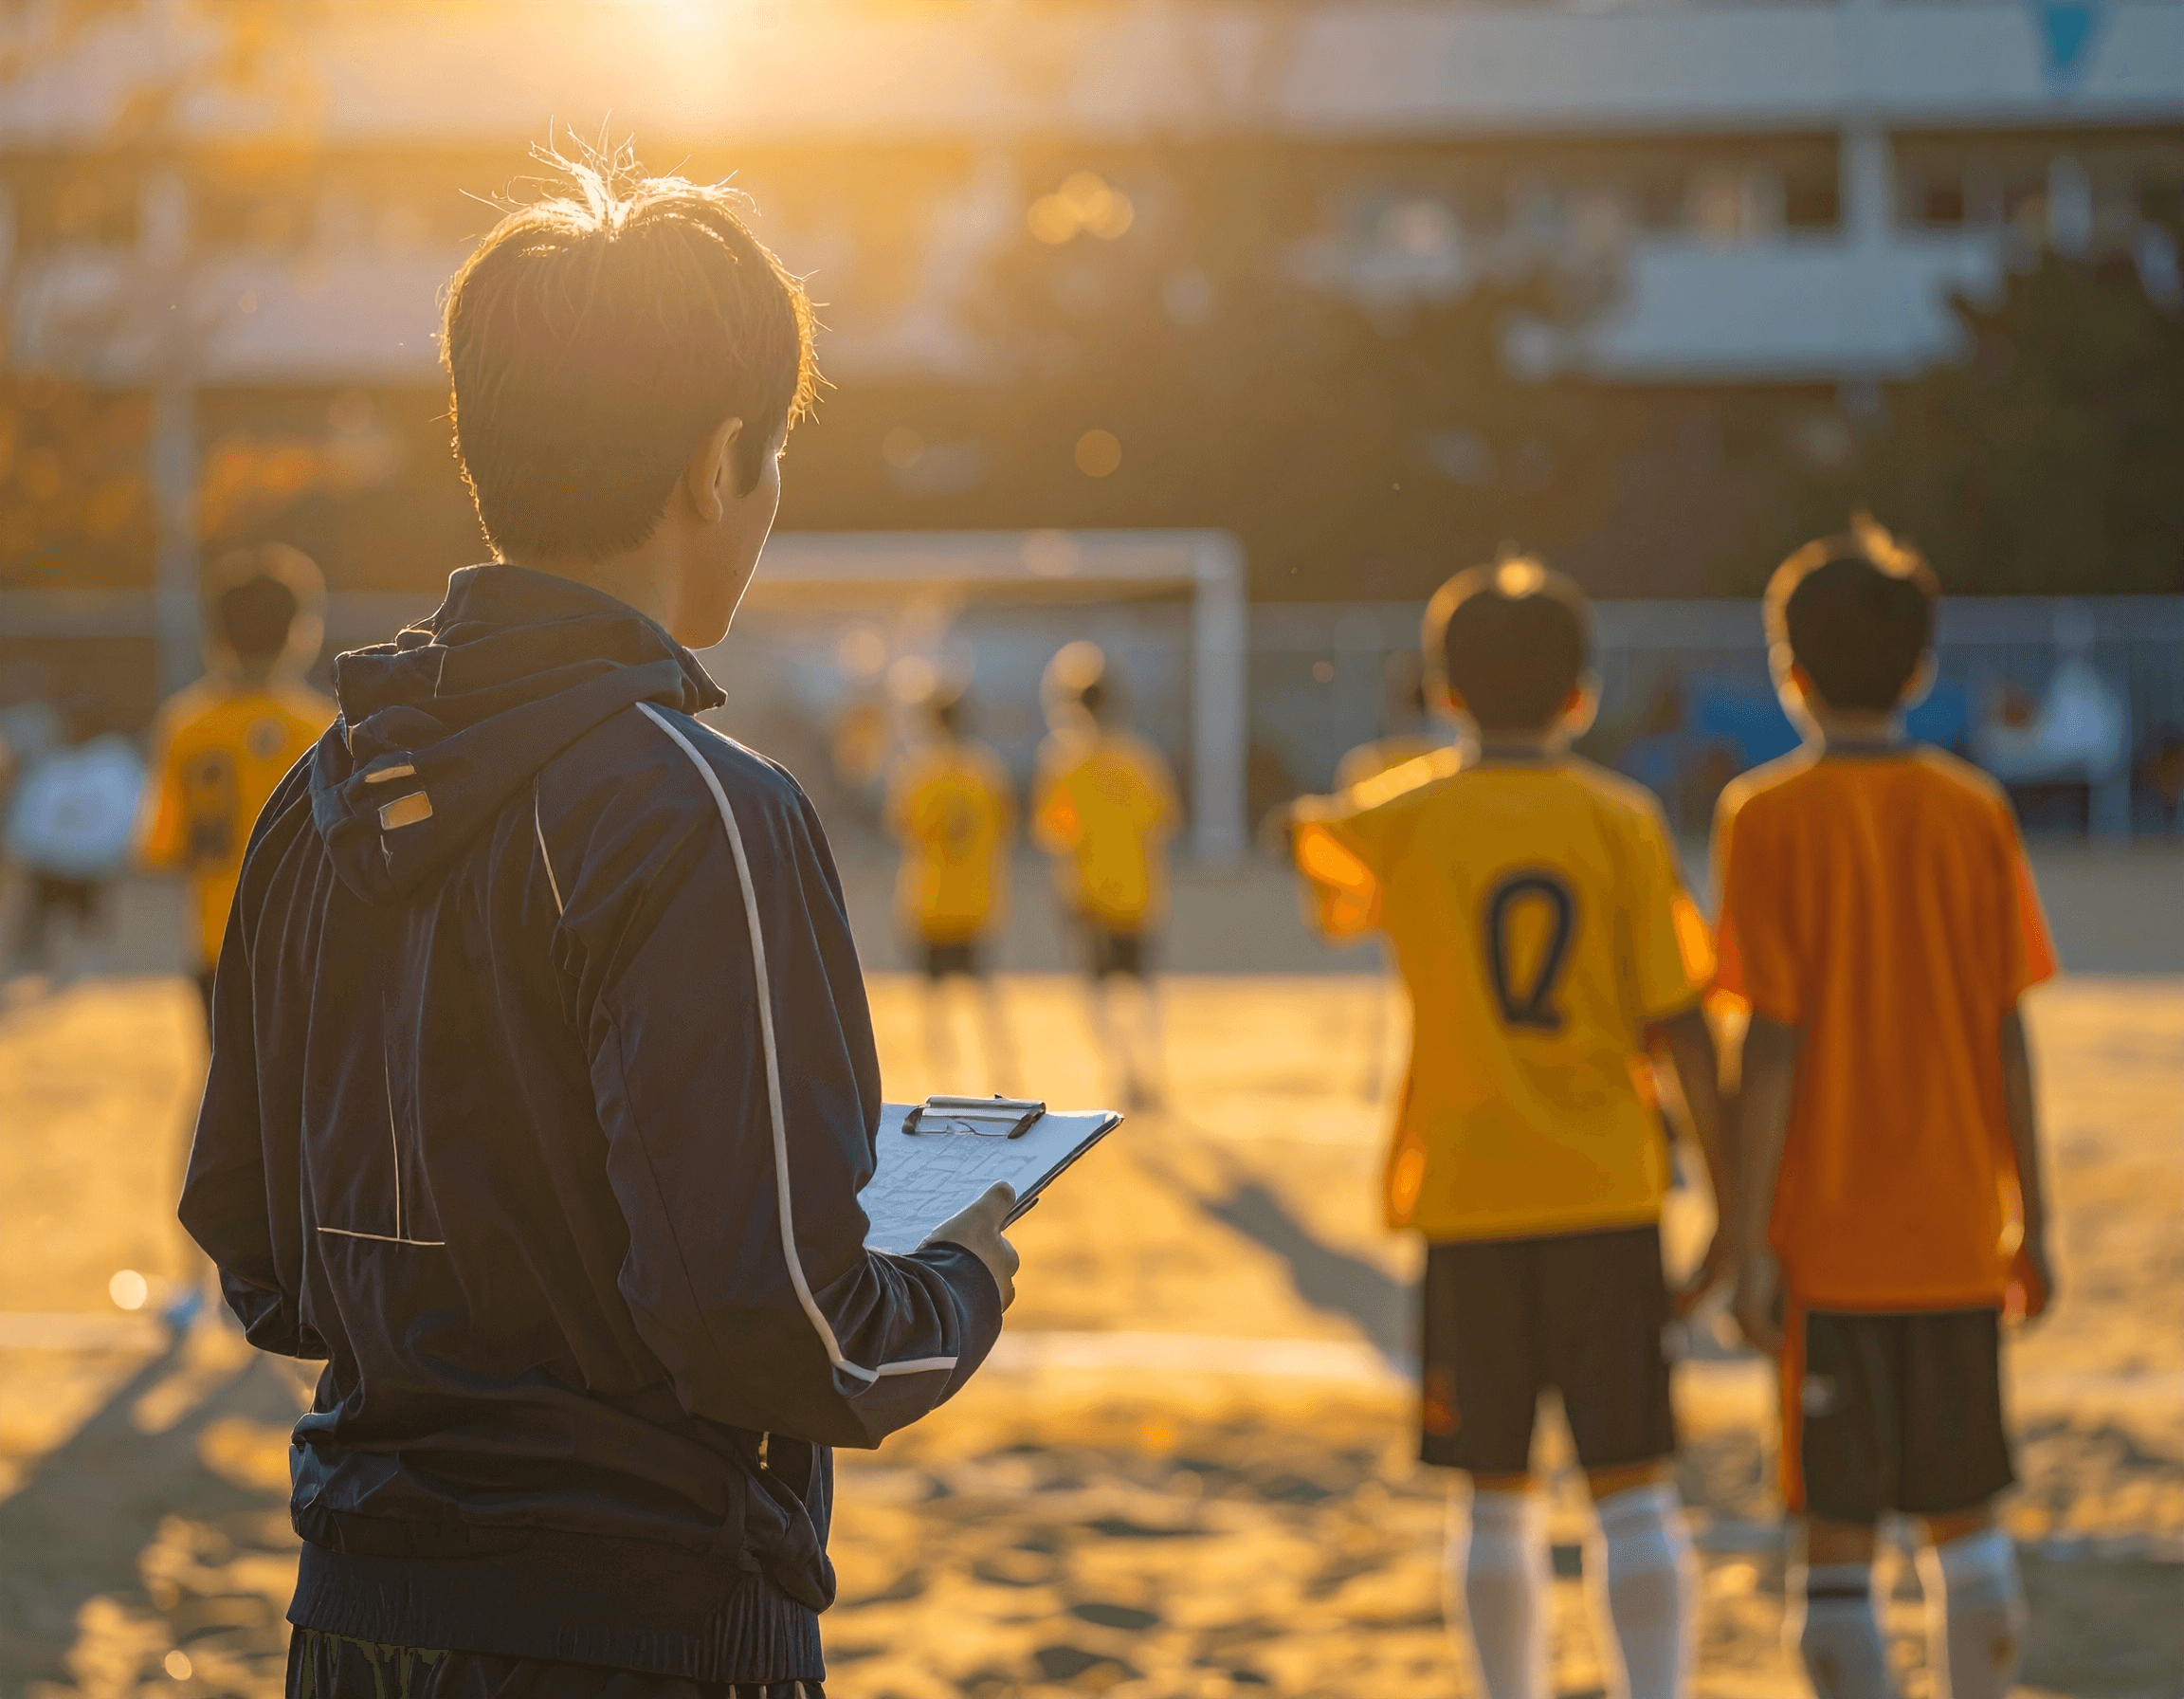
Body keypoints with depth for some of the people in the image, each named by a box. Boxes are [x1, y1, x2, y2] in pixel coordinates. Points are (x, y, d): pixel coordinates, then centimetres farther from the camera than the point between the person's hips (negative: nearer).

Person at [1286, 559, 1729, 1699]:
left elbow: (1305, 836, 23)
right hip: (1607, 1196, 0)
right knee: (1632, 1489, 2)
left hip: (1468, 1198, 1)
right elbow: (1677, 1021, -4)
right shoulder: (1621, 821, -1)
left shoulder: (1407, 817, 0)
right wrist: (1731, 1201, 0)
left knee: (1496, 1497, 10)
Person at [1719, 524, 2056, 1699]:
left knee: (1836, 1534, 2)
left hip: (1827, 1240, -3)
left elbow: (1774, 1041, -11)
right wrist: (2028, 1220, 10)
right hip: (1957, 1236, 3)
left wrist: (1751, 1240, -8)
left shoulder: (1767, 819, -6)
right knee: (1964, 1516, 15)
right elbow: (2008, 1037, 2)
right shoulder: (1974, 813, 3)